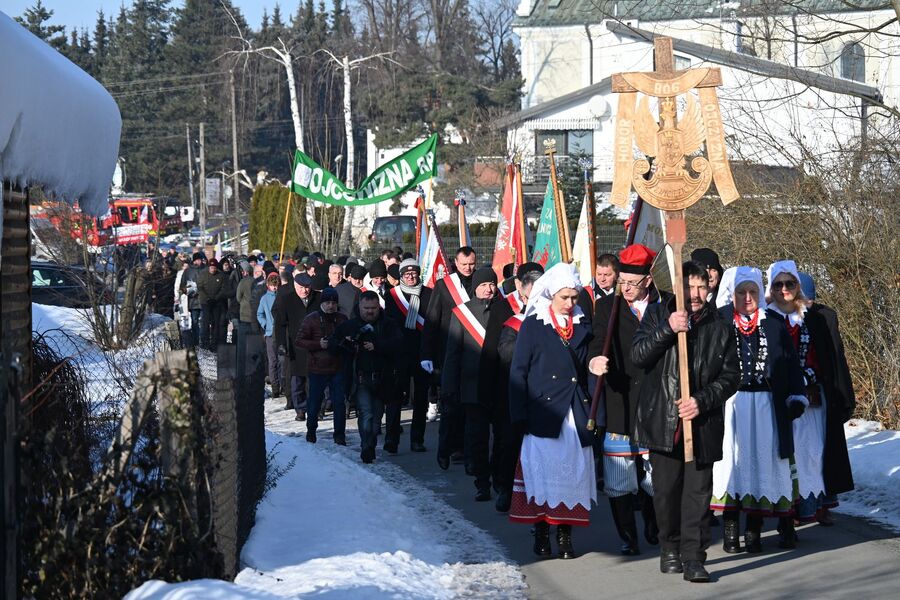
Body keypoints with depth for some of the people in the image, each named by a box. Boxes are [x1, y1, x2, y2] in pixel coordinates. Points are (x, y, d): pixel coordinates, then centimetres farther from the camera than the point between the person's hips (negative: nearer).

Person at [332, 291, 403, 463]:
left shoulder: (389, 325, 6)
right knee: (366, 413, -17)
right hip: (360, 378, -1)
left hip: (381, 378, 1)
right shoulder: (349, 325, 9)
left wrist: (376, 346, -21)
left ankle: (371, 447, 23)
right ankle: (366, 448, -17)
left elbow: (397, 344, -10)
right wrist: (344, 344, -10)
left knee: (376, 415, 9)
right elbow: (332, 343, 11)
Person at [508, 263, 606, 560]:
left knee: (573, 471, 0)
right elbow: (518, 371, -1)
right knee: (542, 471, -4)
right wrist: (520, 416, -6)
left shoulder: (582, 325, 12)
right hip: (544, 411, -3)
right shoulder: (533, 325, 1)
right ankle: (541, 533, 6)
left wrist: (594, 366, -1)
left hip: (575, 413, 3)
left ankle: (565, 534, 7)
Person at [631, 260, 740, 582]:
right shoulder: (658, 314, 6)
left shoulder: (719, 327, 7)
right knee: (666, 489, 5)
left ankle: (693, 556, -2)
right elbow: (638, 355, -6)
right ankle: (670, 547, 24)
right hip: (663, 420, 0)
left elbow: (731, 375, 5)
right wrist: (667, 328, -20)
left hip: (703, 422, 0)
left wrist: (702, 401, -10)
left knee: (698, 491, -4)